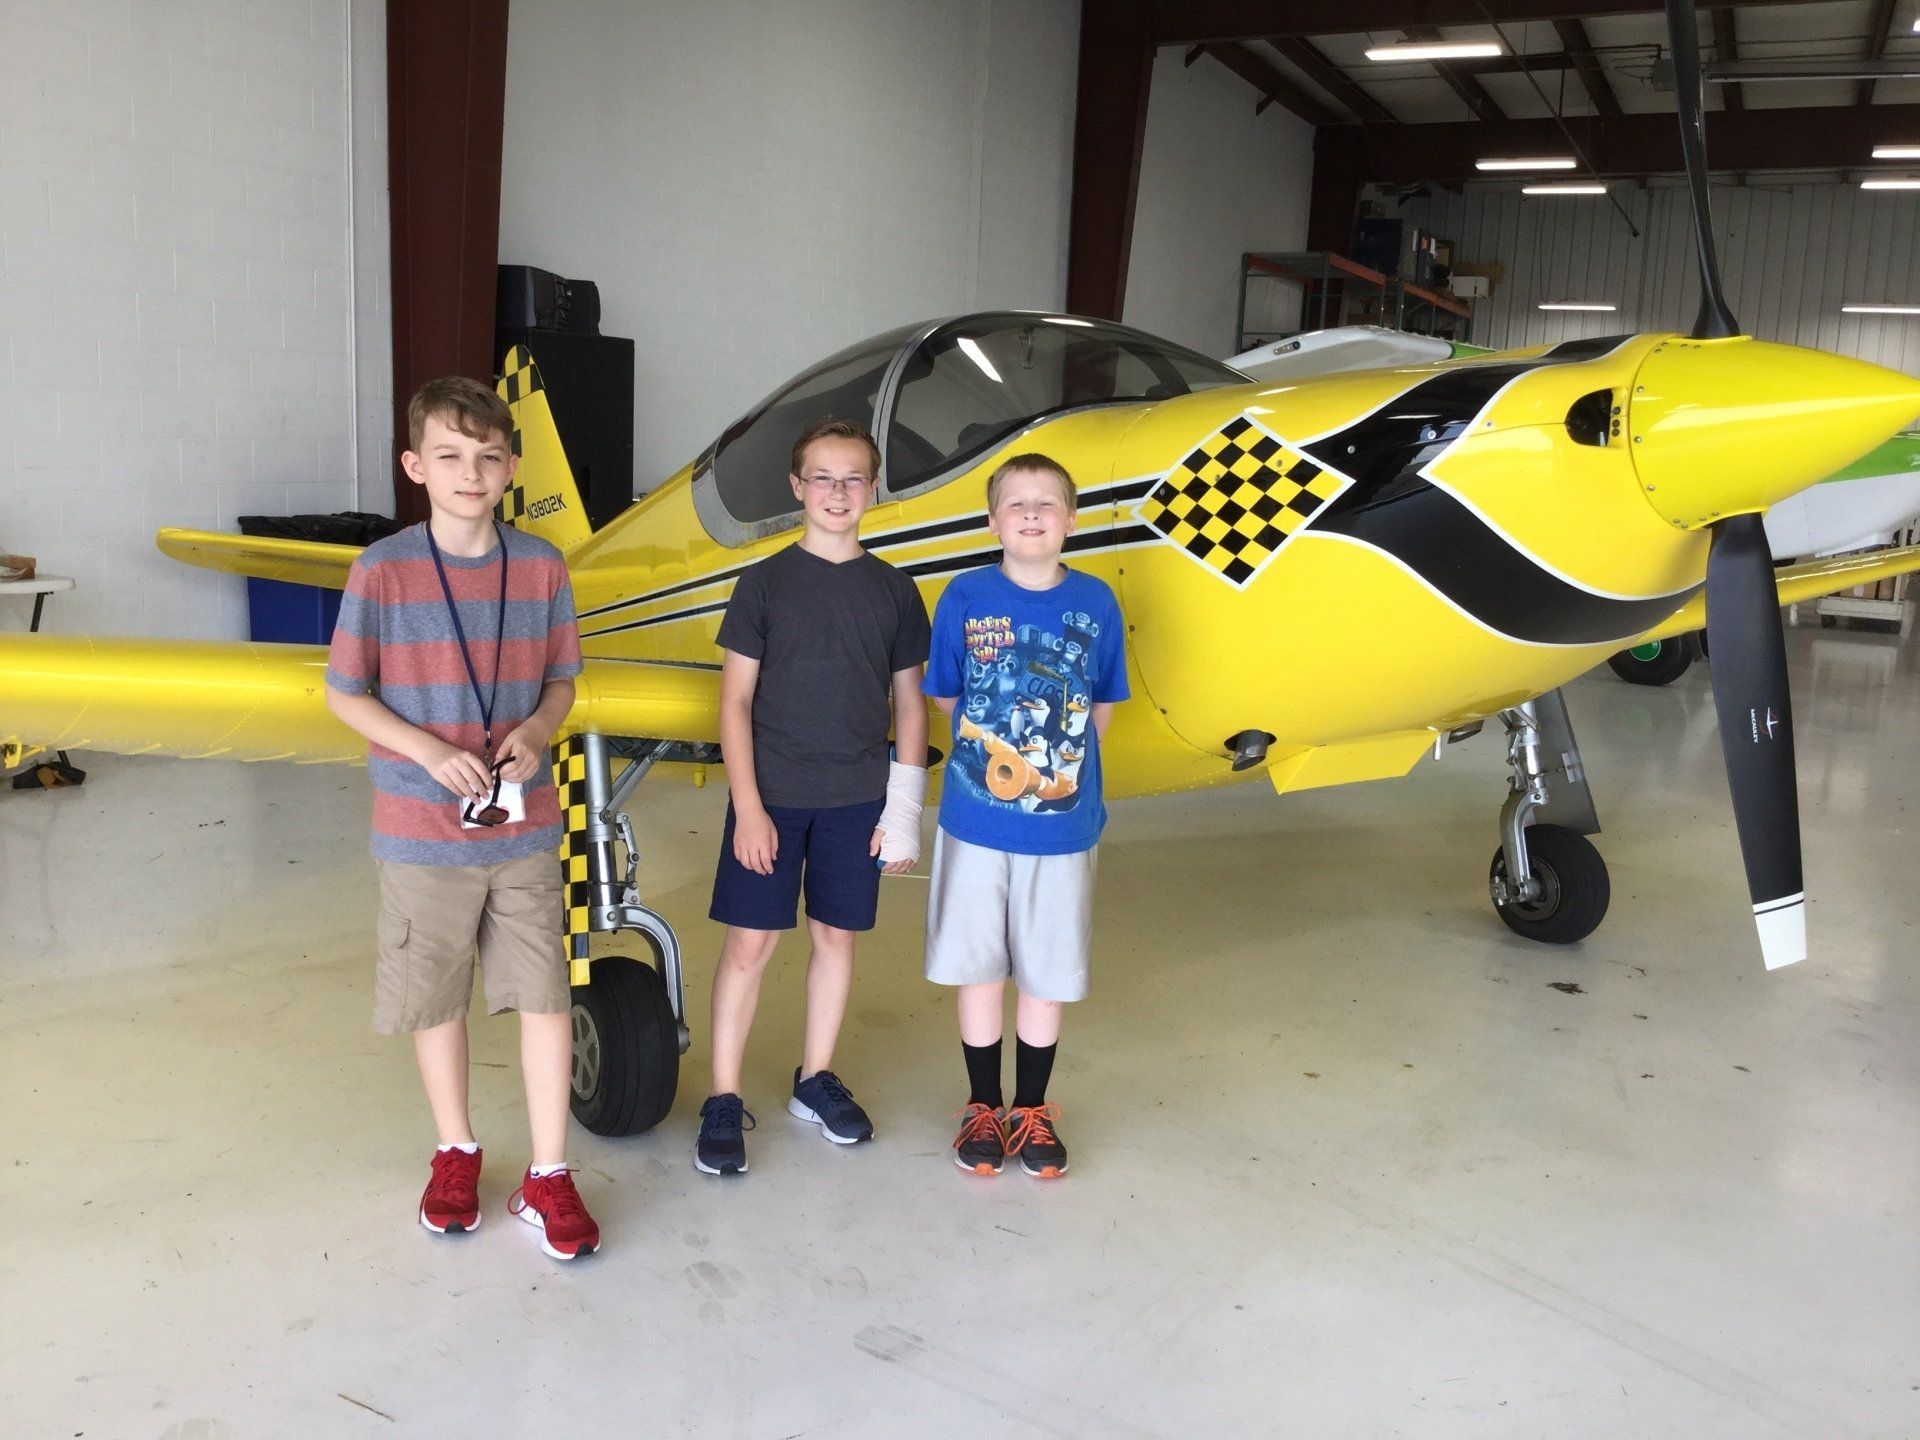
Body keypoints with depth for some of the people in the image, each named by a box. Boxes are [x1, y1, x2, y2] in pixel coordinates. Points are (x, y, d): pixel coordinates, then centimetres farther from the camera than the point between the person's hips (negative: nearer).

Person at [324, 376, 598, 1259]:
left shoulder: (541, 567, -2)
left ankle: (548, 1176, 18)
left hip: (525, 829, 2)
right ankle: (456, 1153, 35)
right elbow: (344, 694, -3)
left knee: (545, 997, 3)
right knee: (434, 1000, 13)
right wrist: (430, 751, -17)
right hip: (422, 833, -1)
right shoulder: (383, 572, -8)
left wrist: (535, 734, -13)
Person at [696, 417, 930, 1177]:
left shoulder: (894, 590, 4)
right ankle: (723, 1099, 13)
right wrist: (748, 805, -10)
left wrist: (905, 808, 1)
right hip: (771, 794, -2)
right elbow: (735, 699, -4)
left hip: (857, 799, 2)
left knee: (837, 936, 12)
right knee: (749, 942, 0)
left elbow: (909, 703, 7)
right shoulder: (765, 582, -2)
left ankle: (816, 1079, 28)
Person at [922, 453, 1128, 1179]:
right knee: (978, 968, 11)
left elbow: (1101, 706, 9)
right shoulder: (966, 597, -5)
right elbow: (944, 697, 6)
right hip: (975, 821, 0)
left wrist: (1060, 762, 4)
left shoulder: (1095, 603, -3)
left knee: (1047, 974, 12)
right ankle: (983, 1107, 30)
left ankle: (1032, 1111, 31)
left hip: (1061, 825, 1)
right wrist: (994, 752, 5)